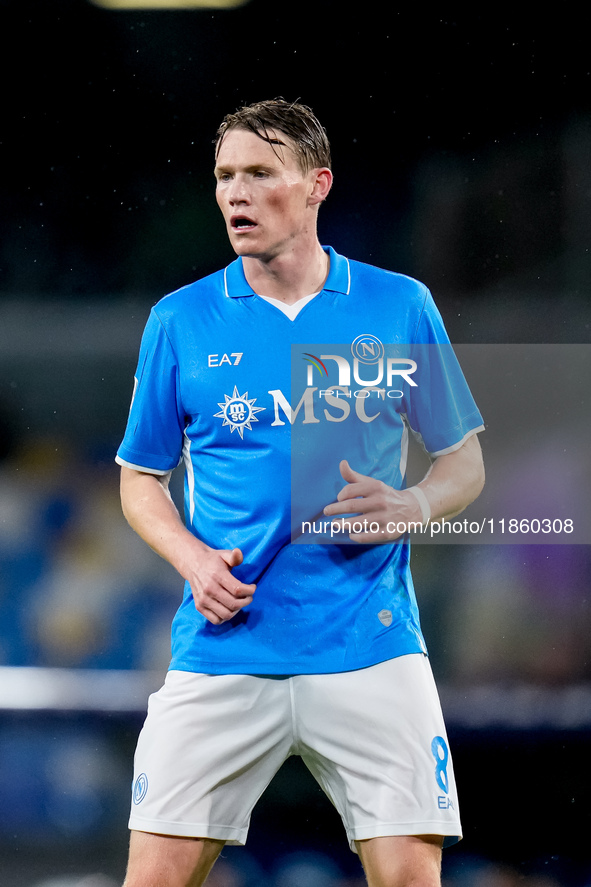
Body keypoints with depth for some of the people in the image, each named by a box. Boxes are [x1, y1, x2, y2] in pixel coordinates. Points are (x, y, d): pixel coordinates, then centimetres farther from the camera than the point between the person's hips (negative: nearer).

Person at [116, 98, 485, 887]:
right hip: (223, 649, 0)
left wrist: (411, 509, -9)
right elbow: (141, 479, 14)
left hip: (370, 646, 0)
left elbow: (465, 465, 12)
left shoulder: (401, 307, 5)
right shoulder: (180, 320, 6)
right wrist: (192, 557, -5)